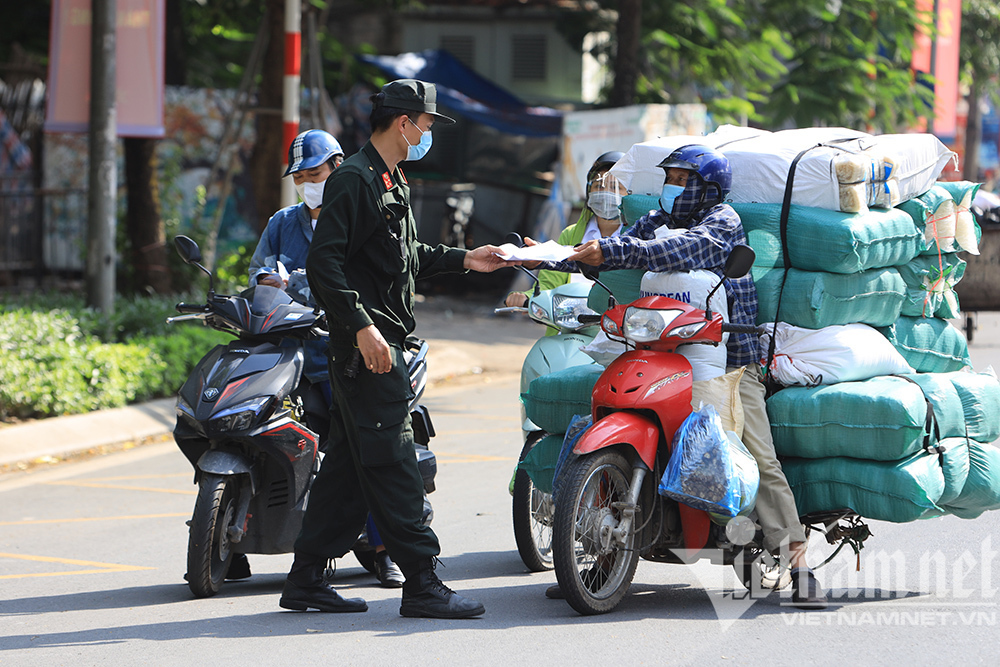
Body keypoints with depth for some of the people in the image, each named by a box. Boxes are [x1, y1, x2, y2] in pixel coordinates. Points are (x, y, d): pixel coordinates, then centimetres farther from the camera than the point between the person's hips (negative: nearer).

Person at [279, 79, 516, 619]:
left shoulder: (390, 181, 20)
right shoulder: (354, 179, -13)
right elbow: (323, 262, -21)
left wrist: (462, 259, 23)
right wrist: (361, 325, -26)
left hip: (379, 342, 11)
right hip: (365, 344, -11)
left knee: (348, 464, 10)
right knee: (392, 463, -9)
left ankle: (305, 580, 14)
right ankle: (422, 583, -9)